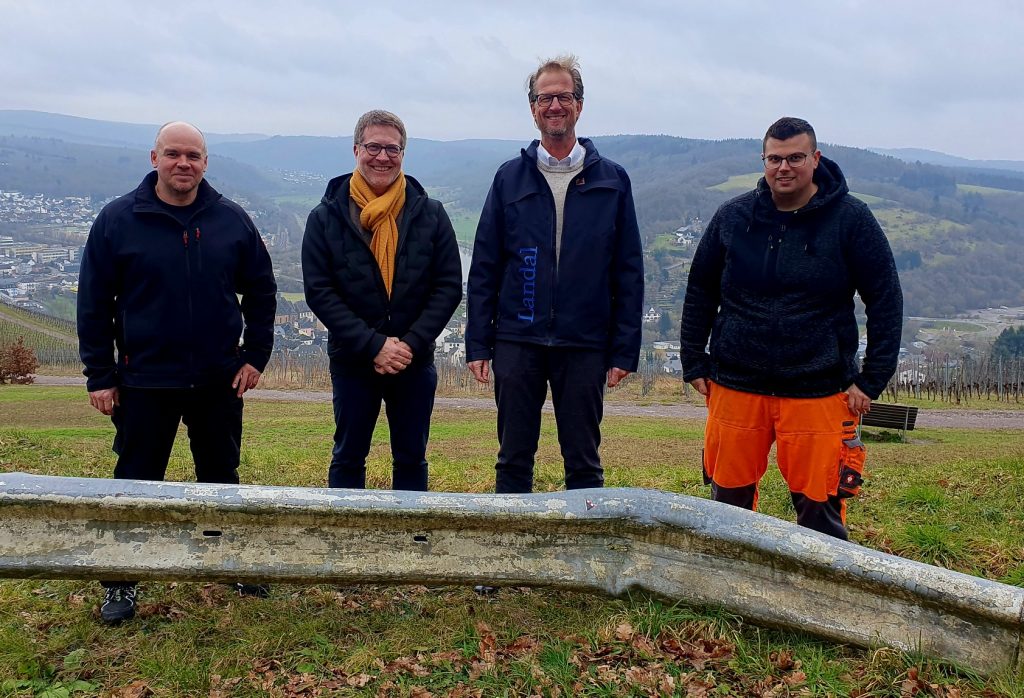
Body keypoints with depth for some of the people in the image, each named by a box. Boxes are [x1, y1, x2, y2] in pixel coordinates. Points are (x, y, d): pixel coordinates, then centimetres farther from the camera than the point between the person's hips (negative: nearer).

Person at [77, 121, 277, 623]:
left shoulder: (232, 220, 1)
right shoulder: (117, 220, -4)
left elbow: (261, 292, 8)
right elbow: (94, 304, -2)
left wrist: (256, 355, 1)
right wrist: (100, 375, -4)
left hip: (220, 379, 2)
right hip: (145, 381, -2)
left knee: (222, 477, 15)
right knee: (136, 483, 7)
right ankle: (121, 582, 24)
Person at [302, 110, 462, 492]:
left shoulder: (430, 214, 1)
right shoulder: (325, 217, -2)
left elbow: (449, 286, -1)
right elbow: (319, 291, -7)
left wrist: (411, 344, -13)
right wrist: (373, 345, -16)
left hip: (415, 362, 1)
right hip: (352, 363, -1)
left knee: (411, 460, 11)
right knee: (348, 459, 11)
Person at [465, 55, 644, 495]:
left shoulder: (611, 181, 4)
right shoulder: (510, 178, 6)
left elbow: (629, 272, 3)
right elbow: (483, 268, 5)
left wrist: (625, 350, -2)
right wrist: (478, 344, -1)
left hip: (585, 345, 0)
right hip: (517, 342, 1)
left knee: (584, 462, 9)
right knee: (513, 459, 9)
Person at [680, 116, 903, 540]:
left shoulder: (850, 219, -2)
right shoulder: (734, 216, 5)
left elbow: (885, 301, 1)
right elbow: (700, 293, 13)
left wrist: (871, 381, -3)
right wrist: (694, 363, 8)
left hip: (819, 392, -2)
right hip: (735, 387, 3)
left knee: (820, 510, 1)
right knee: (728, 502, 10)